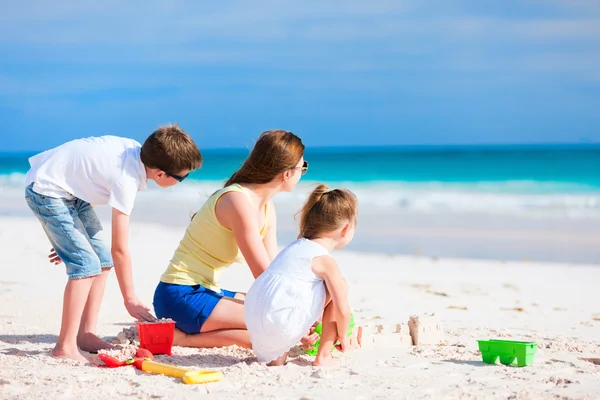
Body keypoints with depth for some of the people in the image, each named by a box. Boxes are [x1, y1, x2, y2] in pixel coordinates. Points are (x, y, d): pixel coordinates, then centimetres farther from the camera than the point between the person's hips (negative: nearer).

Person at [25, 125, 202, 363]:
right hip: (45, 191, -10)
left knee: (103, 258, 6)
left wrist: (71, 238, 16)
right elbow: (120, 249, -25)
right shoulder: (126, 180, -30)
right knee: (87, 264, -17)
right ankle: (65, 347, -14)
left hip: (69, 189, 10)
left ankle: (86, 335, 11)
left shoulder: (136, 151, -6)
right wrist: (130, 299, -15)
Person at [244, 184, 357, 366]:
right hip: (281, 327, -8)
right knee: (339, 287, 4)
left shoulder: (297, 246, 18)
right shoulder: (325, 261, -6)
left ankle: (276, 356, 19)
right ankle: (323, 357, 8)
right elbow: (342, 310, -6)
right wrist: (343, 337, 14)